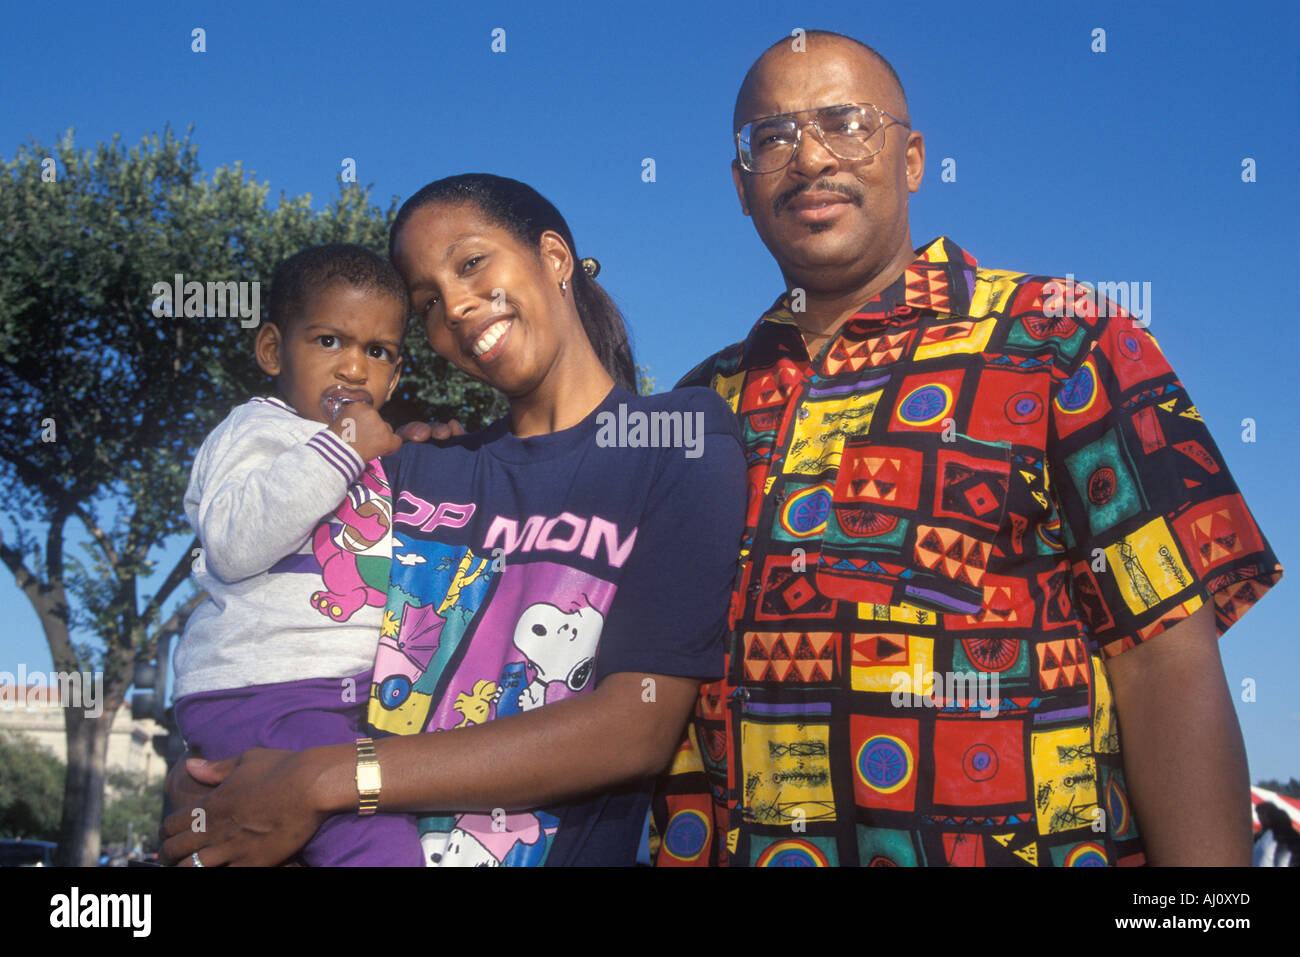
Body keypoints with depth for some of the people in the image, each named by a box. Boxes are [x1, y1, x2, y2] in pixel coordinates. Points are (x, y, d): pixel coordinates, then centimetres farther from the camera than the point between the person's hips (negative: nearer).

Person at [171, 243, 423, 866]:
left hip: (359, 696, 9)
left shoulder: (378, 456, 25)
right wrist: (341, 450, -19)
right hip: (258, 692, -9)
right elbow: (233, 544, -19)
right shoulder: (258, 430, 0)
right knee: (375, 830, -27)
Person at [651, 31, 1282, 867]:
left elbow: (1167, 664, -11)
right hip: (729, 845, 4)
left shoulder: (1063, 345, -4)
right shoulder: (704, 403, 8)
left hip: (1005, 842, -3)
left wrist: (1206, 859, -20)